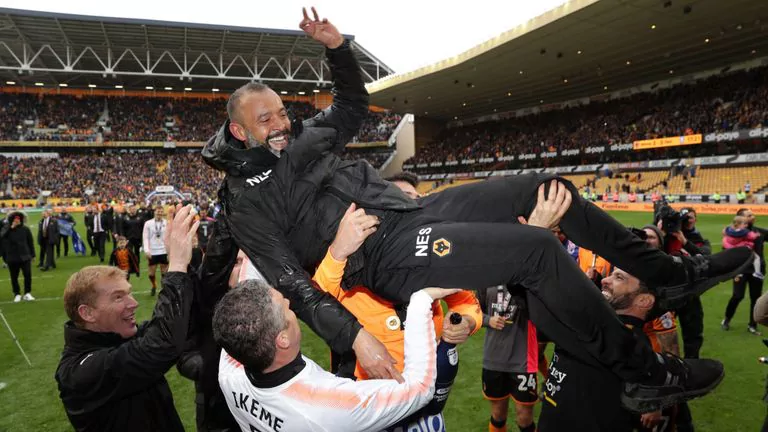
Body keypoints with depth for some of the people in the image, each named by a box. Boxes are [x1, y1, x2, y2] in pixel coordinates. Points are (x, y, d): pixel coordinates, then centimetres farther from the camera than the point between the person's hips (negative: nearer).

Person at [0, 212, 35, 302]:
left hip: (25, 256, 0)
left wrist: (32, 254, 6)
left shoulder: (25, 229, -1)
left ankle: (27, 293, 8)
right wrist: (11, 228, -26)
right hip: (12, 258, 0)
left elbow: (30, 242, 6)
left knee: (28, 275, -4)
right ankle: (17, 294, 22)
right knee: (14, 277, 9)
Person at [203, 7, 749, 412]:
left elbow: (353, 104, 32)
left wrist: (337, 46, 18)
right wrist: (356, 336, -24)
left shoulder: (302, 138, 17)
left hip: (413, 211, 8)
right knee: (538, 249, -24)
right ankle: (646, 373, -4)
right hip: (390, 258, -8)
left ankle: (670, 274, 16)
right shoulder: (246, 200, -4)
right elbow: (293, 284, -14)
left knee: (547, 189, 0)